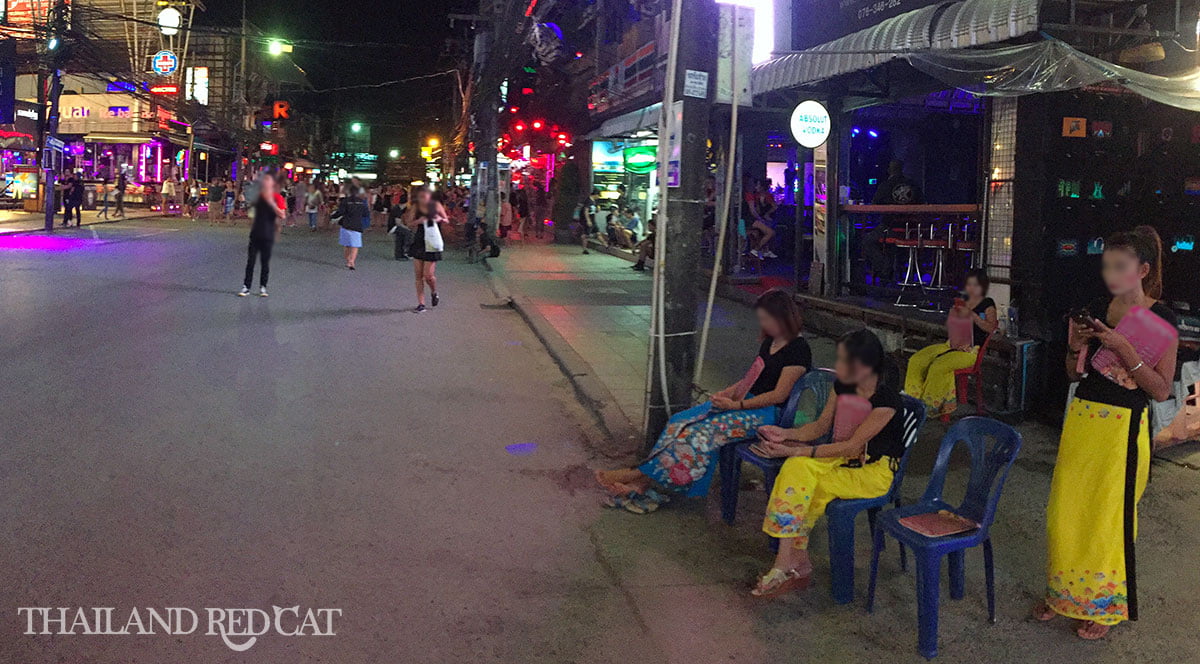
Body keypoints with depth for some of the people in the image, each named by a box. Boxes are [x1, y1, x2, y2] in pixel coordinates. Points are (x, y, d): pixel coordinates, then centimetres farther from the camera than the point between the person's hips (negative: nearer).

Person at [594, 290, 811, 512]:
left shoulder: (798, 349, -13)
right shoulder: (769, 343, 15)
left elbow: (779, 395, -16)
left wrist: (737, 405, -16)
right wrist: (729, 391, 5)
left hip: (767, 413, -9)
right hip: (747, 401, 9)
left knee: (702, 433, -25)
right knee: (681, 421, -11)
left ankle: (641, 475, -19)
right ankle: (643, 482, -18)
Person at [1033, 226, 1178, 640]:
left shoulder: (1161, 318, -8)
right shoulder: (1098, 309, 7)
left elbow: (1162, 390, -12)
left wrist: (1123, 348, -20)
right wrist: (1075, 345, -7)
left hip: (1123, 427, -5)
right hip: (1081, 419, 5)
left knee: (1108, 519, 4)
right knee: (1065, 512, 9)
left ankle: (1106, 607, 22)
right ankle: (1065, 594, 27)